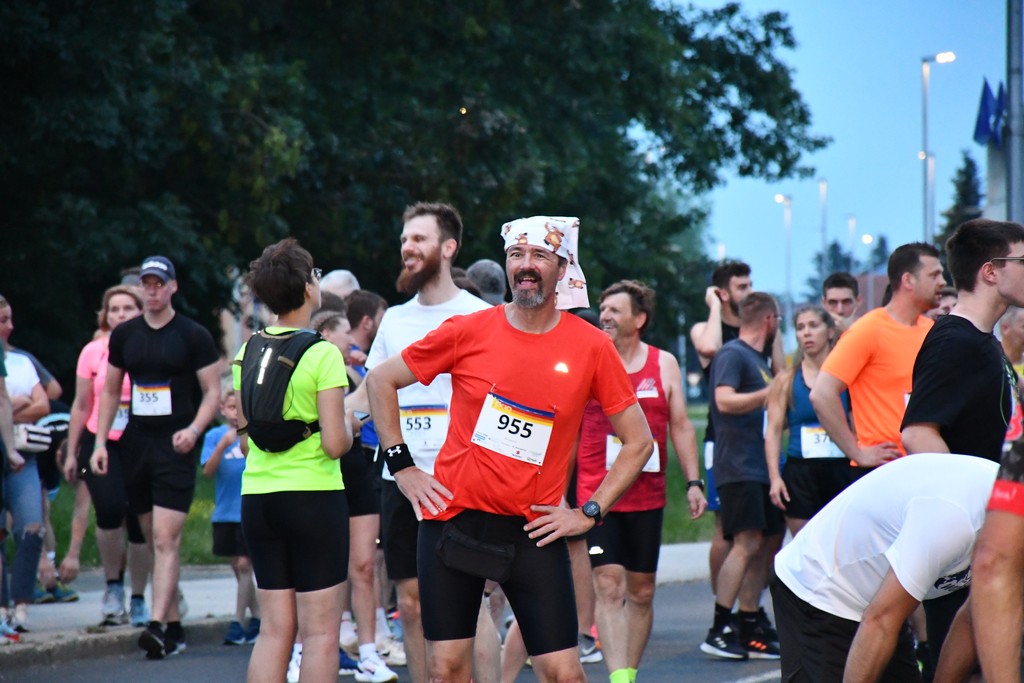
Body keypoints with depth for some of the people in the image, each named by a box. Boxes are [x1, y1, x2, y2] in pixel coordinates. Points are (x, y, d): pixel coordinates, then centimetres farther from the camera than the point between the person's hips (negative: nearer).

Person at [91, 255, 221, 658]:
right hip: (136, 443, 5)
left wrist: (193, 430, -19)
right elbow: (110, 391, 17)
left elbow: (213, 392, -2)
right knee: (155, 541, 8)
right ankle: (174, 626, 15)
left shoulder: (193, 336, -3)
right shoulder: (124, 335, 10)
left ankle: (158, 625, -22)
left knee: (166, 540, -14)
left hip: (175, 447, -5)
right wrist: (100, 441, 7)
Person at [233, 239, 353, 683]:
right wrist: (348, 427, 4)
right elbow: (334, 443, -15)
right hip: (314, 496, -6)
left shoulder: (246, 352, 6)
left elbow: (245, 441, 11)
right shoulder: (323, 354, -11)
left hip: (257, 496, 6)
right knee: (320, 631, -1)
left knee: (274, 630, 9)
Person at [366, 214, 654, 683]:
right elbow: (381, 380, 10)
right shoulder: (469, 332, -1)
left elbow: (638, 441, 6)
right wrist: (401, 466, 3)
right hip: (454, 518, 1)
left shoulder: (591, 347, -2)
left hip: (534, 531, 0)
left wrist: (590, 513, -2)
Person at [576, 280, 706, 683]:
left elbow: (681, 426, 10)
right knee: (609, 586, -12)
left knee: (641, 591, 8)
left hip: (648, 495, 2)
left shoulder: (663, 364, 6)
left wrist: (693, 482, 3)